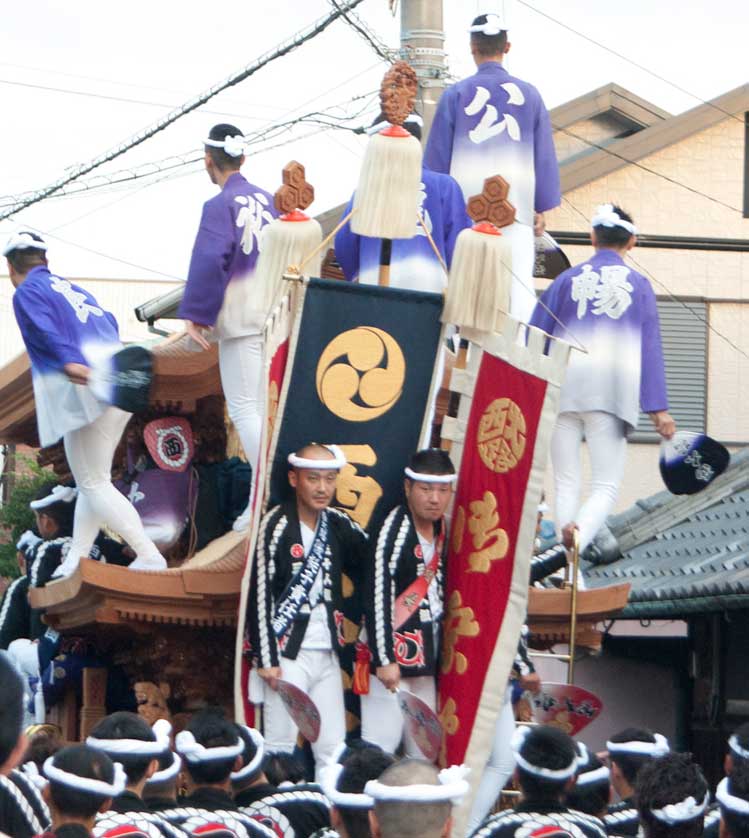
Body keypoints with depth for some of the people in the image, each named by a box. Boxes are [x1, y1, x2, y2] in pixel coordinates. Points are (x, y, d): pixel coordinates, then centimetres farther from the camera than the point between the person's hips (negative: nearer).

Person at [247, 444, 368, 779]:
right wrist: (266, 658, -14)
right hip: (289, 654, -6)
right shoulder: (277, 525, -9)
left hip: (328, 653, 6)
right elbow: (260, 594, -11)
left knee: (332, 749, 6)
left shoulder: (339, 525, 9)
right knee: (280, 745, -5)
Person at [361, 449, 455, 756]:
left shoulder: (440, 527, 9)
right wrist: (384, 660, -21)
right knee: (380, 745, -10)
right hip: (394, 652, -8)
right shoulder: (394, 531, -16)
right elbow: (377, 597, -19)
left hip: (427, 656, 8)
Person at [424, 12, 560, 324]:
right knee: (520, 284, -3)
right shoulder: (529, 95, 4)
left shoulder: (456, 95, 0)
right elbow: (545, 156, 8)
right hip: (517, 205, 1)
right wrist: (541, 208, 15)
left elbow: (437, 157, 4)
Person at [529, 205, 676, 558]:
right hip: (613, 391, -1)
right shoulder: (638, 285, 8)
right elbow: (650, 348, 4)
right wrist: (658, 407, 1)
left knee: (566, 482, 9)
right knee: (606, 485, 0)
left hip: (563, 384, 1)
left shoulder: (568, 280, 10)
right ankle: (579, 538, -29)